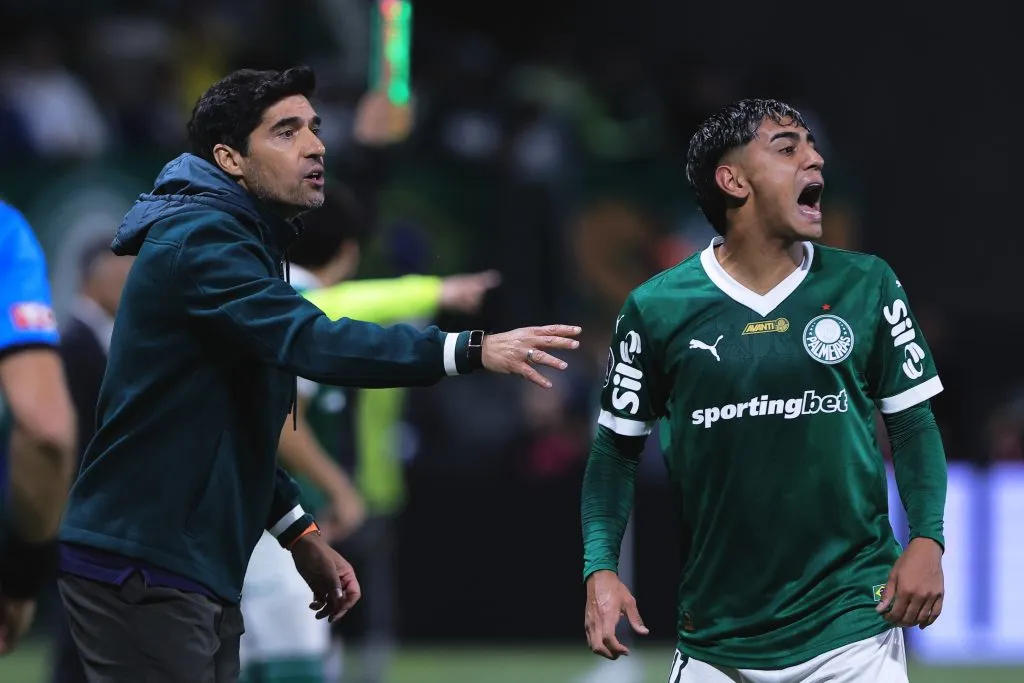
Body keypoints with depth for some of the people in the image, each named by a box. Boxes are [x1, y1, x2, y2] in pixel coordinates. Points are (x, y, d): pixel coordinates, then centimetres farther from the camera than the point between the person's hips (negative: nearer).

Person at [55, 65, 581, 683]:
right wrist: (472, 350, -33)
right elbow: (311, 342, -29)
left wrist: (301, 536, 16)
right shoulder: (200, 241, -14)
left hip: (198, 570, 10)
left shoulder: (244, 244, 18)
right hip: (141, 570, -10)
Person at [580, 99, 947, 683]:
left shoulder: (866, 285, 0)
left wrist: (927, 540, -7)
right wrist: (600, 568, -7)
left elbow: (913, 424, 7)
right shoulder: (657, 308, -2)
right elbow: (617, 449, 6)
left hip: (851, 620, 0)